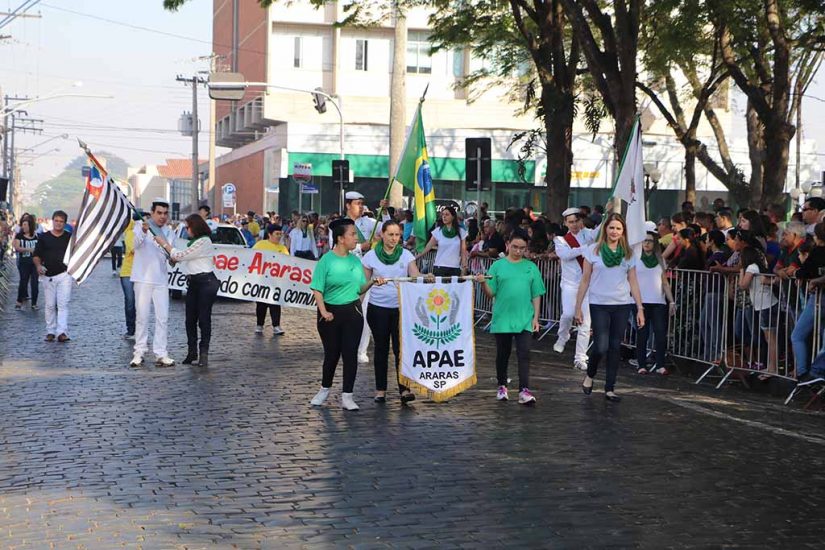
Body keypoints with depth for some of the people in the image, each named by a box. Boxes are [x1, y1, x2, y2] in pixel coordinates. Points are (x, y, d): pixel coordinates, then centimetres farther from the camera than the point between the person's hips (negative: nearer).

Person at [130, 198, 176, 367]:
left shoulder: (168, 231, 8)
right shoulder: (141, 226, -5)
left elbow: (169, 253, 3)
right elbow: (137, 243, -23)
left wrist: (172, 256, -22)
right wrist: (143, 231, -44)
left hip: (160, 279, 4)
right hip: (142, 279, -4)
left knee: (162, 317, 1)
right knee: (142, 317, 0)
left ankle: (160, 354, 5)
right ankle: (139, 352, 7)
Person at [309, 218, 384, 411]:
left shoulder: (356, 260, 6)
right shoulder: (326, 260, -9)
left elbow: (360, 288, 10)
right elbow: (317, 289, -11)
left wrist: (372, 282, -8)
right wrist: (323, 311, -20)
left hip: (353, 311, 4)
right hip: (331, 312, -4)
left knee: (350, 353, 0)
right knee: (331, 352, 7)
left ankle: (347, 396, 6)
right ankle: (324, 389, 30)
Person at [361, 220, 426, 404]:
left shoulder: (406, 255, 3)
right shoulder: (371, 256, 0)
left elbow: (416, 277, -7)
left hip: (401, 308, 0)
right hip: (378, 308, 0)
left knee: (401, 348, -4)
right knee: (381, 348, 6)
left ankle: (404, 389, -3)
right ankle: (380, 389, 15)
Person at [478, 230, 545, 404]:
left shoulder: (531, 267, 5)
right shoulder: (498, 266, 2)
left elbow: (536, 295, 8)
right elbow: (491, 293, 1)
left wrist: (536, 317, 2)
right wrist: (483, 283, -18)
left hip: (525, 320, 0)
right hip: (502, 318, 0)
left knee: (524, 354, -7)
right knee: (503, 354, 12)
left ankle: (524, 390, -9)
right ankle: (502, 386, 28)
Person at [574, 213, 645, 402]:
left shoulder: (628, 253, 8)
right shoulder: (593, 250, 1)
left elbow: (633, 282, 9)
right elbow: (585, 281, 3)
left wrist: (640, 308, 4)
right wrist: (578, 307, 1)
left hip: (622, 305, 2)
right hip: (599, 305, -2)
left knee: (615, 347, 4)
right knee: (601, 347, -10)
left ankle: (610, 388, 13)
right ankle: (590, 376, 19)